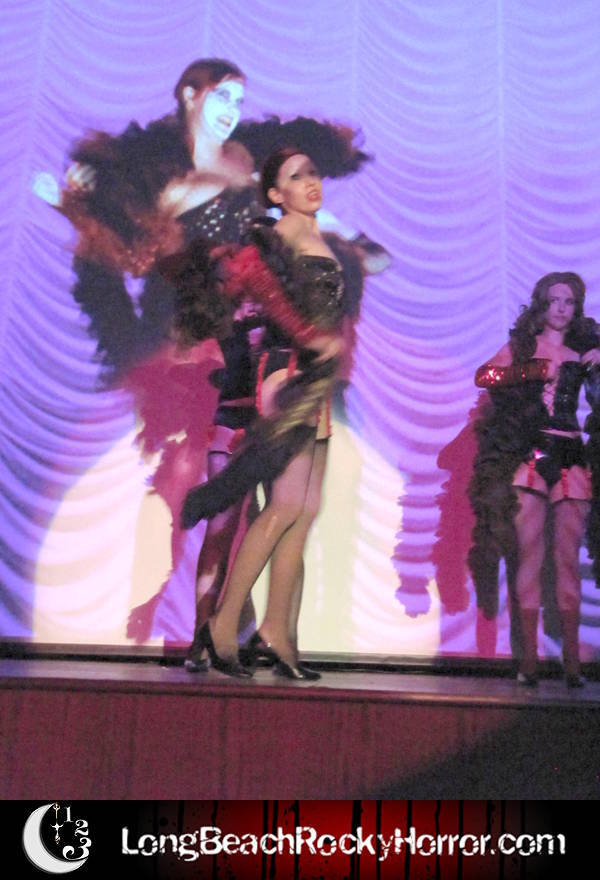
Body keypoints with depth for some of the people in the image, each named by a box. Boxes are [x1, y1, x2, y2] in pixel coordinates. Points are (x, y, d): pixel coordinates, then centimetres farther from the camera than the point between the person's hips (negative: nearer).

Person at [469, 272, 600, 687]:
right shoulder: (521, 346, 11)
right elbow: (484, 376, -5)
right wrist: (532, 372, -15)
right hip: (529, 454, -2)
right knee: (529, 555, -5)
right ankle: (529, 657, -1)